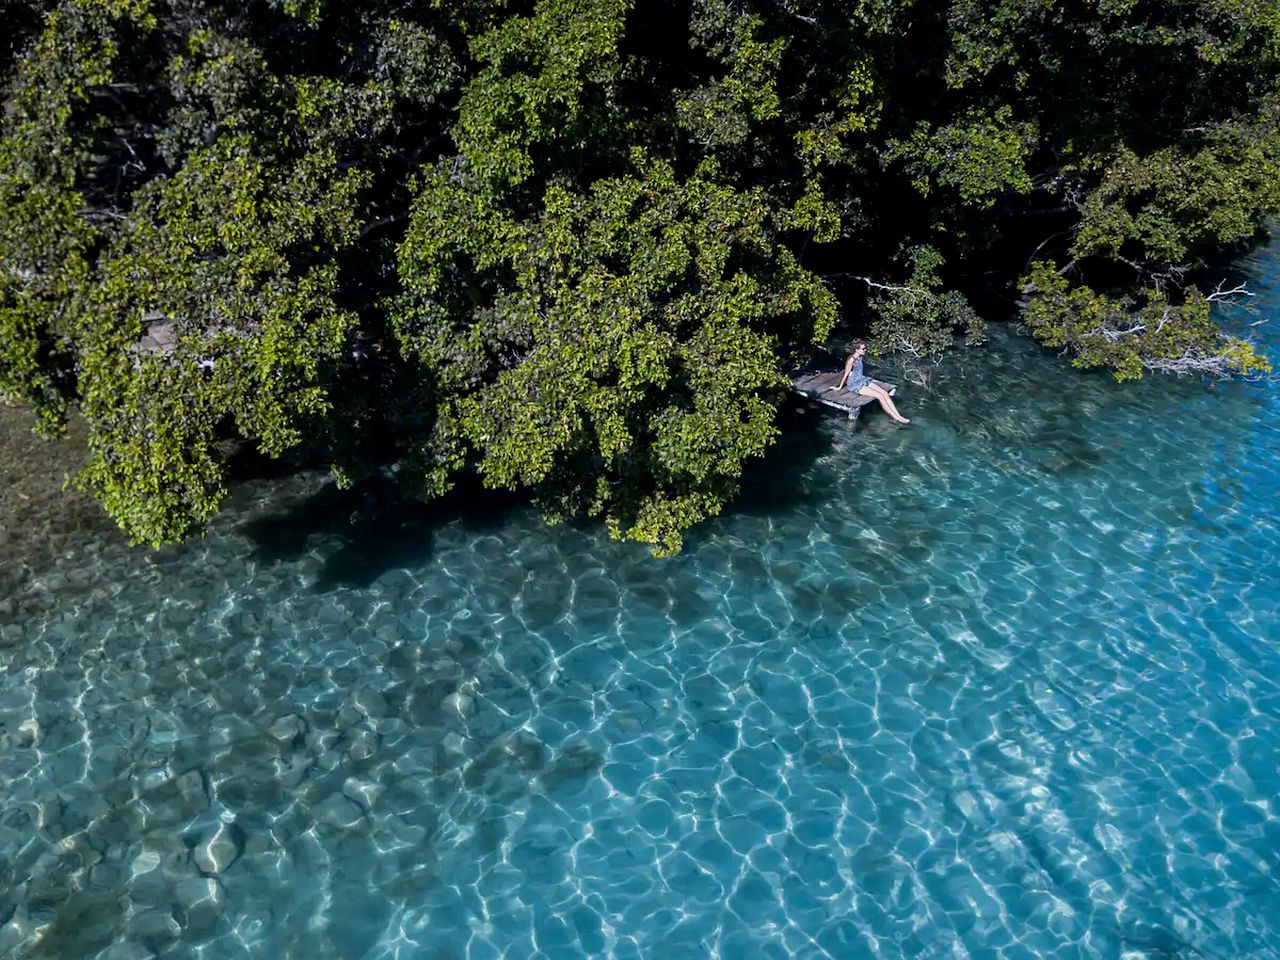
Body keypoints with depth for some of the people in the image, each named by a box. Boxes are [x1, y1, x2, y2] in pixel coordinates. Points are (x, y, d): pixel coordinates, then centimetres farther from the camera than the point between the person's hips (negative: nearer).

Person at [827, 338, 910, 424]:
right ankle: (896, 418, -14)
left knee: (884, 392, -9)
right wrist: (839, 387, -4)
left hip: (863, 380, 8)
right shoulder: (852, 359, -20)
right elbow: (846, 374, -12)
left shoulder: (860, 357, 5)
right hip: (854, 385, -8)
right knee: (880, 396, -19)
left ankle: (898, 416, -12)